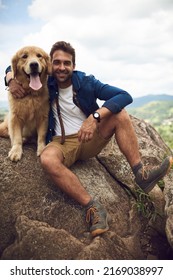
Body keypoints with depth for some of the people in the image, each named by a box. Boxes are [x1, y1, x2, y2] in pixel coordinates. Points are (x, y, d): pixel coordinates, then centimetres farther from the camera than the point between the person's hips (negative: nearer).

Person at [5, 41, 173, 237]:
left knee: (119, 113, -20)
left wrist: (95, 116, -32)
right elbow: (13, 67, 13)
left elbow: (125, 96, -17)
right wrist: (11, 80, -12)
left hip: (91, 139, 1)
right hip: (62, 142, -1)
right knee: (47, 159, -36)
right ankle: (92, 206, -33)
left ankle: (141, 175, -25)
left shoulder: (86, 82, -6)